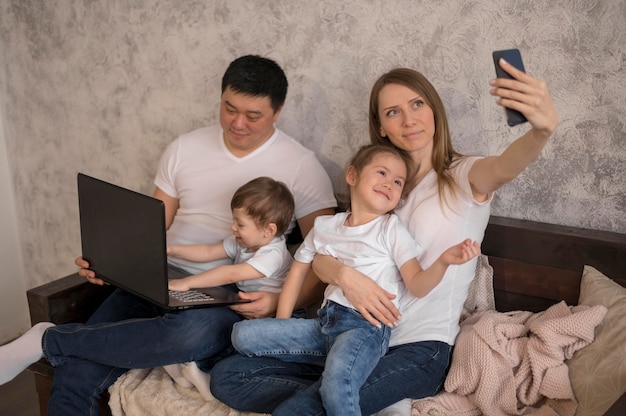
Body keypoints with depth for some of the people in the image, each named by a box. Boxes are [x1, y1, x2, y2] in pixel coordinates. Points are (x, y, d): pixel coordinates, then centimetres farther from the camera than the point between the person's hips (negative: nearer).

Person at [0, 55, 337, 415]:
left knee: (192, 333, -39)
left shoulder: (302, 166, 0)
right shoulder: (184, 149, 12)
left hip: (231, 300, -3)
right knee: (75, 373, -23)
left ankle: (48, 340, -17)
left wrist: (279, 302, -22)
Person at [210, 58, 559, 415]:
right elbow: (320, 257, 6)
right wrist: (345, 275, -19)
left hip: (420, 348, -7)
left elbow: (505, 167, -29)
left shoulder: (464, 176, -3)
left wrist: (542, 130, -52)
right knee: (227, 376, -7)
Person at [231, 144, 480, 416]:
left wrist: (443, 261, -25)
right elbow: (297, 273, 18)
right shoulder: (324, 226, 13)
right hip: (326, 322, 7)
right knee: (242, 334, -5)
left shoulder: (392, 230, 3)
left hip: (367, 326, -6)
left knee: (336, 385, -38)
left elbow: (417, 286, -5)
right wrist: (281, 332, 11)